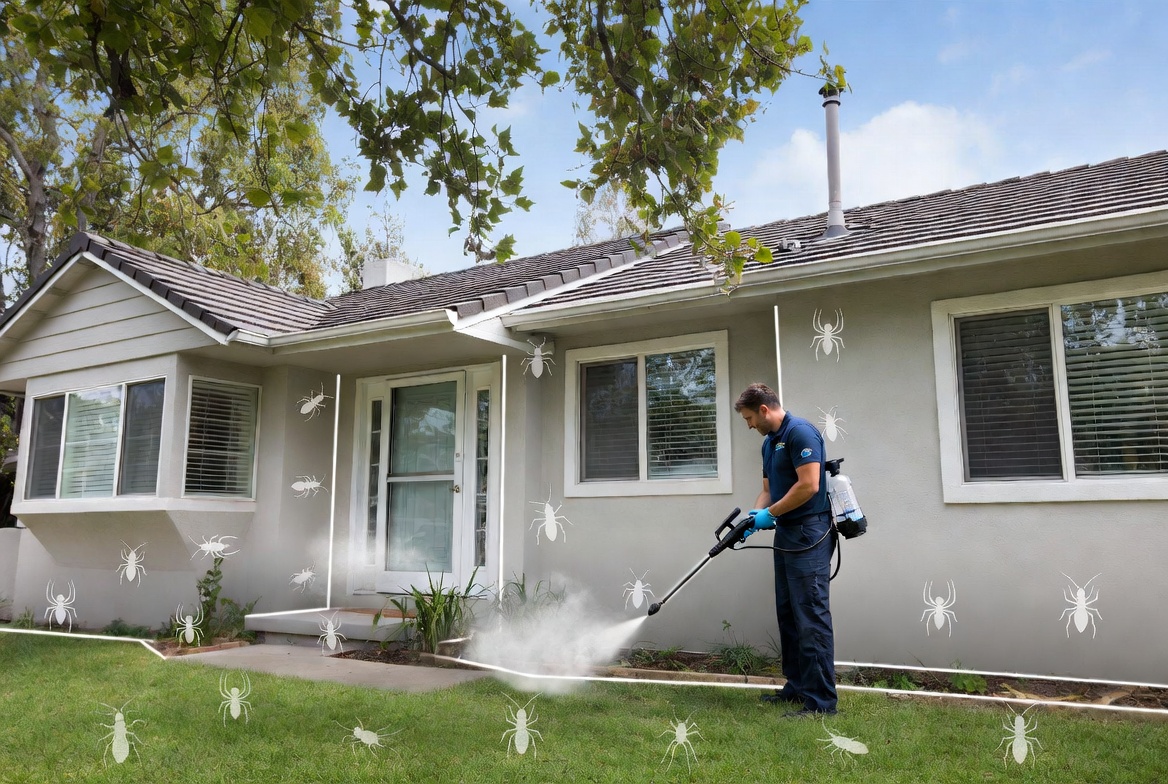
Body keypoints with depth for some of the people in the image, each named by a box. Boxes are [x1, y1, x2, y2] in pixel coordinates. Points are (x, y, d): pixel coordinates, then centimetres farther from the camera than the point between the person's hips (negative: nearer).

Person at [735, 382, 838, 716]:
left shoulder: (800, 432, -14)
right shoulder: (769, 442, 16)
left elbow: (808, 486, -21)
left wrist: (770, 515, -13)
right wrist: (754, 517, 2)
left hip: (808, 537, -10)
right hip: (785, 538, 10)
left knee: (811, 618, -7)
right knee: (787, 616, 13)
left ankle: (821, 701, -2)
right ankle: (797, 688, 23)